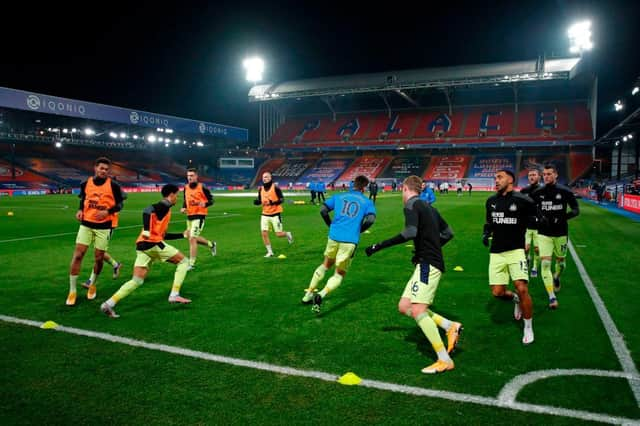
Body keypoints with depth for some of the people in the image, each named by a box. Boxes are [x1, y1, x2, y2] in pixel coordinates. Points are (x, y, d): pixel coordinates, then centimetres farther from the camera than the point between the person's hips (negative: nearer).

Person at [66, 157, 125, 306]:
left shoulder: (113, 185, -7)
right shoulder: (85, 184, 2)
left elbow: (119, 204, -2)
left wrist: (107, 211, -18)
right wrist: (80, 210, -1)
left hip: (104, 226, -2)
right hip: (86, 224, 2)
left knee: (99, 258, 5)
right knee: (78, 255, -6)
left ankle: (92, 285, 33)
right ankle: (72, 291, 5)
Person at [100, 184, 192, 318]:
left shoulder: (163, 207, 27)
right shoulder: (165, 205, 0)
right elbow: (148, 210, -20)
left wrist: (182, 235, 40)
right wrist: (147, 230, -29)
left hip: (142, 246, 8)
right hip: (153, 243, -8)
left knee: (137, 281, 4)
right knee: (183, 262, 6)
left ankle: (109, 303, -8)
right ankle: (174, 295, -1)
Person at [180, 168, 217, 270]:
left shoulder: (202, 188, -11)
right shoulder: (186, 188, 7)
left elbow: (211, 200, -5)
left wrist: (205, 204, -25)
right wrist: (183, 208, 2)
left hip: (199, 216, -7)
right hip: (189, 216, 7)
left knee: (192, 239, -13)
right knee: (192, 238, 18)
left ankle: (191, 263, -4)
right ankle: (211, 244, 43)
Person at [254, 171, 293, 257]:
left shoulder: (275, 188, -10)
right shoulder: (261, 189, 6)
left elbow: (282, 199, -11)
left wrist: (273, 202, -28)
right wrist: (257, 202, -7)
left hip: (275, 214, -4)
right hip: (265, 215, 4)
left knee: (279, 234, -2)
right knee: (264, 233, -5)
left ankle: (287, 234, 33)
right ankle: (270, 252, 9)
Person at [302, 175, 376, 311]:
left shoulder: (339, 196, 14)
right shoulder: (367, 202, 8)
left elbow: (323, 210, 5)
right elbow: (370, 219, -8)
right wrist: (358, 230, 8)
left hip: (334, 236, 3)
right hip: (350, 240, -3)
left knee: (326, 265, 28)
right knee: (339, 274, 11)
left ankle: (308, 294, 29)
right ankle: (321, 294, -16)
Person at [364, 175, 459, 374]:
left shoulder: (411, 204, -8)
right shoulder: (428, 207, 19)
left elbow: (410, 232, -24)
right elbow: (448, 233, 23)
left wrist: (379, 246, -20)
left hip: (427, 264, -9)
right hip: (427, 263, 9)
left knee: (417, 311, -13)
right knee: (404, 307, 10)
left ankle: (444, 360, -7)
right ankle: (450, 326, 10)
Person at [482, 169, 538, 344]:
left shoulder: (522, 201, -7)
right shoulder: (491, 201, 8)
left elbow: (535, 219, 4)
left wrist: (530, 220, -15)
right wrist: (485, 234, 3)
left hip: (516, 251, -4)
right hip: (496, 252, 4)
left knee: (522, 289, -13)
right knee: (497, 292, 1)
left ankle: (528, 327, 10)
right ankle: (515, 299, 37)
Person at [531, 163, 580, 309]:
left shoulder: (565, 192, -6)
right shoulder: (537, 193, -2)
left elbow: (576, 210, -2)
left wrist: (563, 217, -19)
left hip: (561, 233, 0)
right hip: (544, 234, 0)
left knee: (561, 261, 16)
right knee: (545, 263, -12)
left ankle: (556, 277, 51)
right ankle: (552, 297, -9)